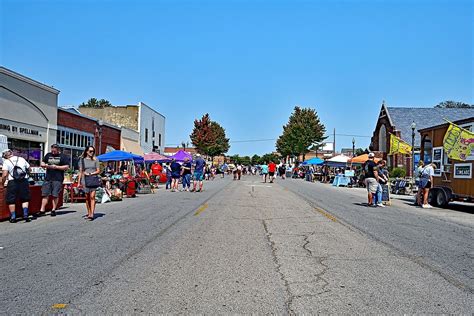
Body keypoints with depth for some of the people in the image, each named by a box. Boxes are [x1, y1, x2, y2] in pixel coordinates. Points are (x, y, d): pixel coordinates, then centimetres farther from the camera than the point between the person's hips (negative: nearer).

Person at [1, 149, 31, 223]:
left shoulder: (6, 162, -1)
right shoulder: (22, 159, 10)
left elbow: (4, 175, -8)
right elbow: (29, 170, 13)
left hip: (12, 182, -2)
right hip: (24, 181, 3)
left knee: (11, 201, 9)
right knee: (25, 199, 12)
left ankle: (13, 217, 12)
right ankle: (25, 215, 2)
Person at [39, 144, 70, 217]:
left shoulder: (63, 156, 2)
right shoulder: (48, 155, 15)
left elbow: (66, 167, -4)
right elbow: (42, 163, 20)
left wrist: (56, 167, -12)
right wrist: (44, 165, -3)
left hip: (57, 179, -4)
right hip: (48, 178, 4)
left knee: (55, 195, -1)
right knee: (45, 194, 3)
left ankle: (53, 210, 9)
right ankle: (42, 210, 9)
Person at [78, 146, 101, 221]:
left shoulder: (95, 160, 7)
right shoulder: (82, 160, 10)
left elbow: (98, 171, 5)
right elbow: (80, 171, 10)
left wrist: (90, 173, -10)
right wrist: (79, 182, 5)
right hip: (85, 180, 1)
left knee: (92, 197, -10)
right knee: (87, 197, 5)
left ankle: (92, 214, -14)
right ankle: (89, 213, 14)